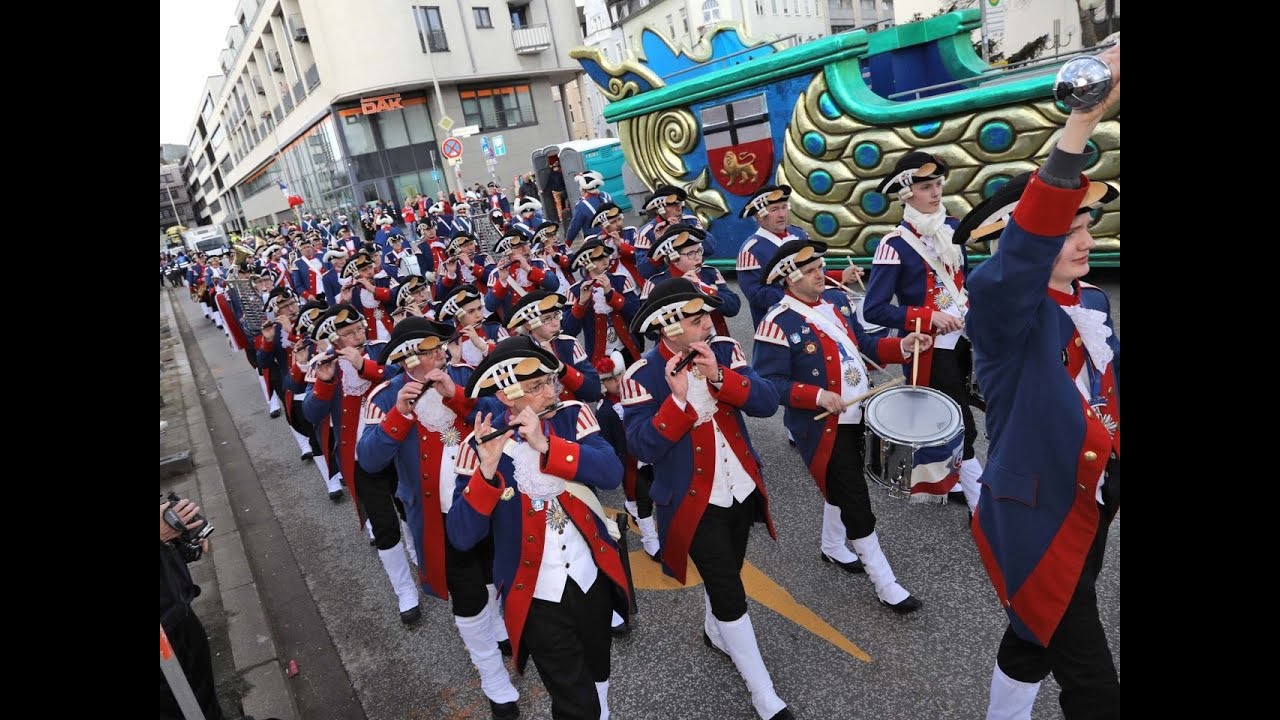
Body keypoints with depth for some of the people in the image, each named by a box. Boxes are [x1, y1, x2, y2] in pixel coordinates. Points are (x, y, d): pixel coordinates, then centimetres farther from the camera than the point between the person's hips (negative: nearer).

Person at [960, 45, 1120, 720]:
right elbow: (1027, 242, -42)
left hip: (1090, 506, 8)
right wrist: (1083, 119, -48)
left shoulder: (1094, 304, 5)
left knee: (1037, 638, 26)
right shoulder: (1001, 304, -21)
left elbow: (1111, 389, 17)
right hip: (1033, 515, -8)